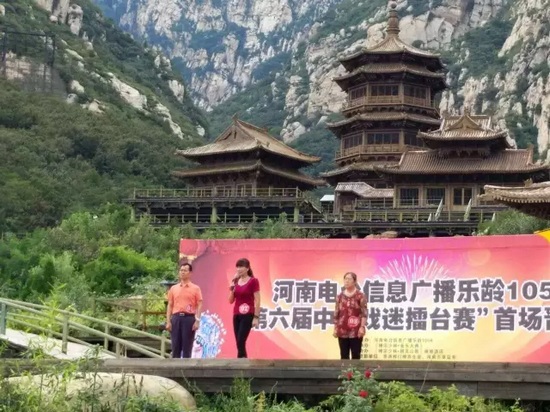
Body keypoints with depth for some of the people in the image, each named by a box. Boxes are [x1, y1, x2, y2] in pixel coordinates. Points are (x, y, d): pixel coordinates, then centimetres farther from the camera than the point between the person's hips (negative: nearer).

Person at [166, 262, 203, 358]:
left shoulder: (195, 288, 4)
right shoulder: (173, 288, 12)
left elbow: (199, 305, 0)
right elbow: (170, 305, 11)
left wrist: (197, 321, -10)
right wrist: (168, 321, 3)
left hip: (189, 318, -3)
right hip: (176, 318, 3)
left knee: (187, 347, 0)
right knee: (175, 346, 3)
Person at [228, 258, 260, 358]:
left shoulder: (253, 281, -7)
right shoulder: (236, 281, 11)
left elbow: (257, 300, -9)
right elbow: (231, 301, 13)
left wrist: (256, 317, -14)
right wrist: (232, 288, -3)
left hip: (248, 315, -7)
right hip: (236, 315, 7)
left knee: (240, 342, -14)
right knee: (239, 343, 5)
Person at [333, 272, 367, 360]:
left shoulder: (360, 295, -2)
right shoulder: (340, 296, 10)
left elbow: (364, 313, -7)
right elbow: (336, 314, 12)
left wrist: (362, 327, -15)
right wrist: (335, 328, 9)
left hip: (356, 331, -4)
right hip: (342, 331, 4)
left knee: (356, 355, 0)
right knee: (343, 356, 7)